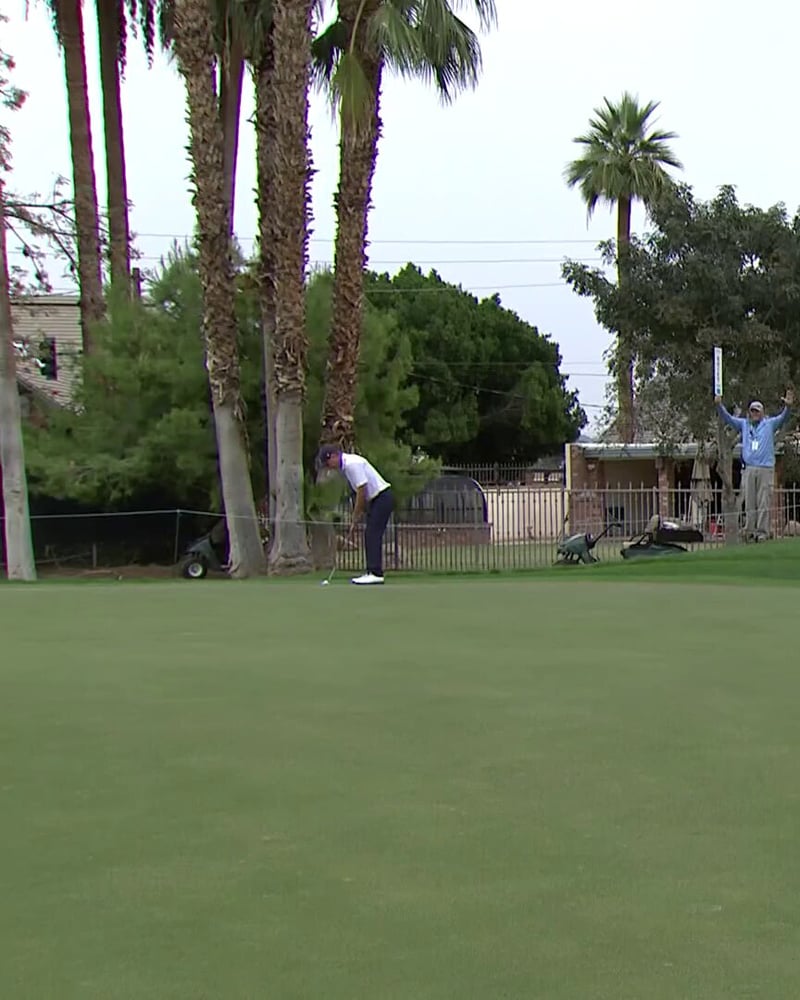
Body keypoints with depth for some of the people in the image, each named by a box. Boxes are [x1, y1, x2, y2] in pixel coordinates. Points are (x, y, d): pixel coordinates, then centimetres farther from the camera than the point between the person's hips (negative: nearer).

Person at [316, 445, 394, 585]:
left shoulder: (352, 464, -20)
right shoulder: (346, 466, 12)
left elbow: (361, 492, -20)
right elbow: (361, 493, 15)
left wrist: (355, 519, -12)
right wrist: (357, 517, 11)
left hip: (382, 497, -10)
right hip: (375, 499, 10)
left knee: (373, 535, -12)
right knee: (370, 536, 9)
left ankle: (376, 573, -13)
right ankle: (372, 572, 11)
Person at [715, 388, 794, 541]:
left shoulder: (770, 424, 11)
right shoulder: (743, 424, 17)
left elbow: (783, 418, -3)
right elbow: (728, 418, 11)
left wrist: (788, 407, -24)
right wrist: (719, 405, -6)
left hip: (766, 469, -2)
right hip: (748, 469, 2)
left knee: (764, 503, -5)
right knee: (749, 504, 2)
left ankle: (762, 532, -4)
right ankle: (750, 531, 6)